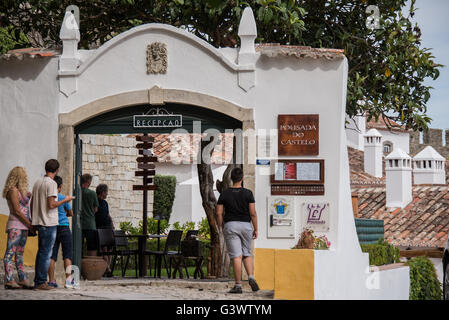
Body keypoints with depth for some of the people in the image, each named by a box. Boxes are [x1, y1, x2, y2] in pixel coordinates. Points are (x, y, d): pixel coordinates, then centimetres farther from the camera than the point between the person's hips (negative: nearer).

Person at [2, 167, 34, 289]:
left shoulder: (21, 191, 17)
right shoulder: (13, 190, -10)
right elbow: (17, 211, -14)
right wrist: (29, 224, -11)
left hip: (23, 226, 9)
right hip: (15, 225, -9)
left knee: (19, 254, 9)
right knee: (10, 253, -10)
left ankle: (22, 279, 10)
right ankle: (9, 280, -13)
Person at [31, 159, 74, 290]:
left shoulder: (37, 183, 13)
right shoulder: (51, 183, -13)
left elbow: (32, 204, 17)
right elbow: (51, 204, -19)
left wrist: (33, 220, 24)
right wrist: (65, 200, -5)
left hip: (38, 222, 9)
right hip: (49, 223, -9)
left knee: (41, 252, 14)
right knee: (46, 254, -6)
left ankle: (37, 281, 16)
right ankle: (41, 282, -6)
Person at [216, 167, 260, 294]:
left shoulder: (224, 194, 0)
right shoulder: (248, 193, -2)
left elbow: (218, 213, 0)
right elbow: (253, 213, -5)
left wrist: (222, 228, 12)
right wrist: (256, 229, 4)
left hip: (230, 225, -1)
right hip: (245, 226, 1)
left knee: (236, 256, -4)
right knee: (247, 254, 15)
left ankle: (238, 285, -6)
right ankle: (251, 277, -6)